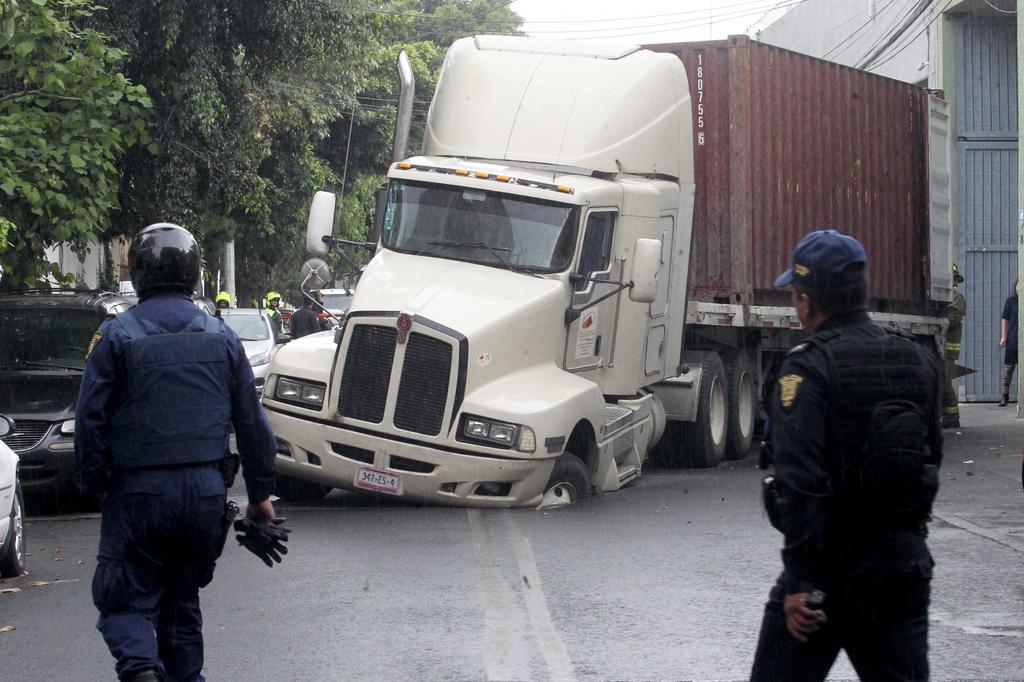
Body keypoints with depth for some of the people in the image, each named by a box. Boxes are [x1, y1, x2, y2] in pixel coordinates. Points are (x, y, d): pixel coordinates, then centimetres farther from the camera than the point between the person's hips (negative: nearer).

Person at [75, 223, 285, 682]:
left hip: (138, 492, -4)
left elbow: (91, 420, -7)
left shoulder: (117, 335, -5)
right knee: (183, 599, 18)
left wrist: (93, 485, 5)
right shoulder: (221, 337, 7)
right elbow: (252, 424, 9)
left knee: (126, 599, 2)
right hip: (206, 490, 4)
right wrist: (260, 494, 17)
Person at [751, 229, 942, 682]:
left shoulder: (808, 369, -14)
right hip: (904, 566, 6)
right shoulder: (919, 362, 6)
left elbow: (802, 482, -21)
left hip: (832, 564, -6)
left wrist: (798, 582, -20)